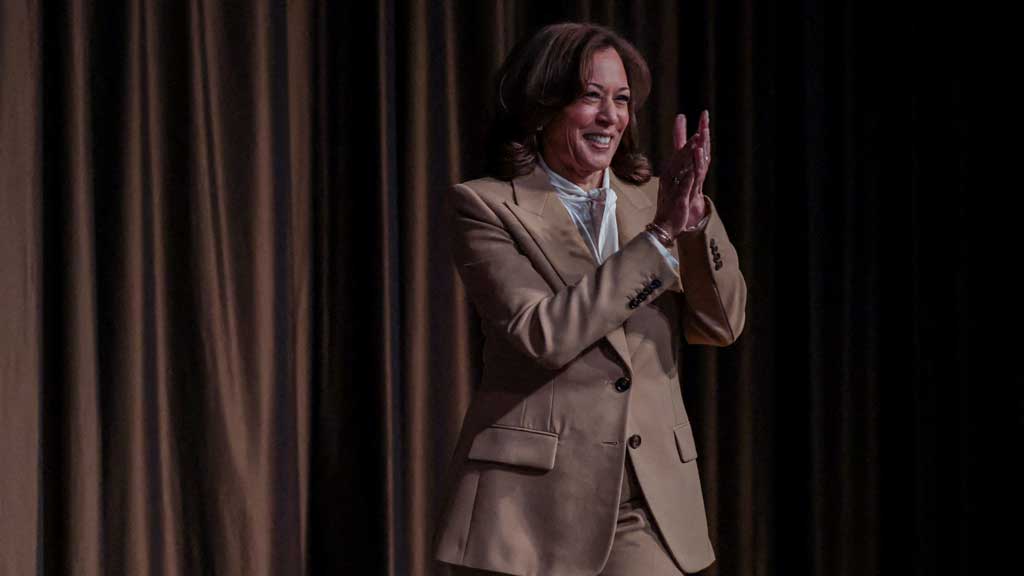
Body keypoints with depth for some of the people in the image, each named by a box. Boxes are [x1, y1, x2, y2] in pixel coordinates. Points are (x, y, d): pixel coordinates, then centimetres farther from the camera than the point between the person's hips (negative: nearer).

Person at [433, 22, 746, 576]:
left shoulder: (649, 199, 12)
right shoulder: (484, 207, -1)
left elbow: (721, 324, 2)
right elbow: (540, 334, -15)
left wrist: (692, 215, -13)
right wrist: (659, 236, -16)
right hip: (531, 501, -3)